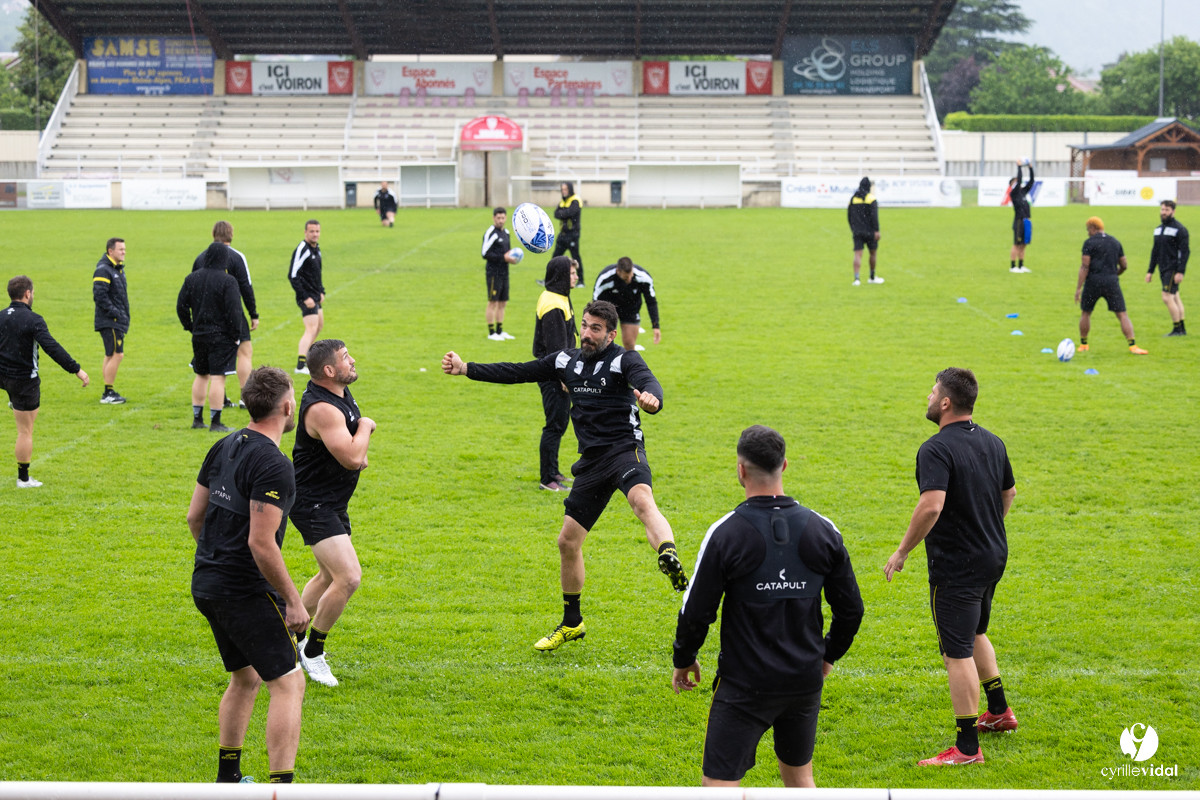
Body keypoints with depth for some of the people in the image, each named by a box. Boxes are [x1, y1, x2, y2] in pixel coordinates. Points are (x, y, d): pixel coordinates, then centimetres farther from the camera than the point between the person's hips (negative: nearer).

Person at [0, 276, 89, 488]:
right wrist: (76, 369, -26)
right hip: (25, 381, -6)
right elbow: (52, 348, -28)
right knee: (25, 431, 3)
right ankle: (23, 479, 10)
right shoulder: (33, 320, -20)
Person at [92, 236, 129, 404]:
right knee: (117, 355, -12)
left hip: (117, 321, 10)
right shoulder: (103, 270, -14)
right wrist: (115, 312, -21)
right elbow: (100, 295, -21)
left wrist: (124, 315, 14)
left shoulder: (118, 269, 17)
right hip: (109, 322, -10)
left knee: (110, 356, 12)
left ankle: (109, 393, 16)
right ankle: (108, 393, -8)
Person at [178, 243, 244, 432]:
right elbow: (234, 310, -15)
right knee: (218, 377, -5)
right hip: (221, 336, -6)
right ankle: (215, 422, -5)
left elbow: (181, 305, 8)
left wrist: (190, 327, 16)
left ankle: (197, 418, 21)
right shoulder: (228, 281, -13)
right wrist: (236, 334, -5)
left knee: (201, 375, 17)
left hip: (199, 336, 6)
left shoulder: (192, 278, 5)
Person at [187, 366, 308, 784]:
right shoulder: (273, 465, -19)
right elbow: (261, 543, -23)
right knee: (289, 684, -5)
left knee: (245, 678, 22)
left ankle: (227, 778, 28)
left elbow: (194, 516, 14)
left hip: (207, 583, 9)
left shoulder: (224, 447, 8)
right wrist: (293, 600, -15)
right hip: (245, 590, -9)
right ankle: (281, 785, -11)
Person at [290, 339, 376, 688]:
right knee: (349, 577, -18)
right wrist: (366, 426, -15)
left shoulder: (340, 390, 6)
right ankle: (312, 649, -3)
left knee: (331, 575, 22)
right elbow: (352, 459, -31)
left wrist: (359, 451, 9)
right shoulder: (322, 408, -26)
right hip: (313, 504, -11)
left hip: (332, 502, 11)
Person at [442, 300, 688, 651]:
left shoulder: (624, 361, -6)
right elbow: (517, 372, 18)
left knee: (641, 499, -39)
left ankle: (670, 558, -66)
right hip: (591, 460, 7)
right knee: (568, 540, 10)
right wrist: (465, 368, 15)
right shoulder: (567, 361, 12)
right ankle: (571, 622, 26)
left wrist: (652, 399, -52)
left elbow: (647, 381, -27)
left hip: (624, 448, -7)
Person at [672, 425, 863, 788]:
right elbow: (851, 609, 5)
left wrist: (683, 660, 9)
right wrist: (829, 655, 22)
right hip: (806, 681, 4)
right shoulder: (823, 530, -2)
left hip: (745, 686, -4)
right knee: (799, 777, 21)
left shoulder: (725, 533, -13)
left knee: (719, 784, -1)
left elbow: (696, 612, -9)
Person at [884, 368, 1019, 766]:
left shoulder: (936, 449, -21)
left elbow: (931, 505, -32)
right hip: (993, 556, 9)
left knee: (958, 652, -4)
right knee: (974, 633, 29)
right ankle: (999, 712, 39)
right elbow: (1008, 492, 18)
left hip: (955, 565, -9)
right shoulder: (992, 442, 6)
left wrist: (902, 551, -22)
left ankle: (967, 747, -1)